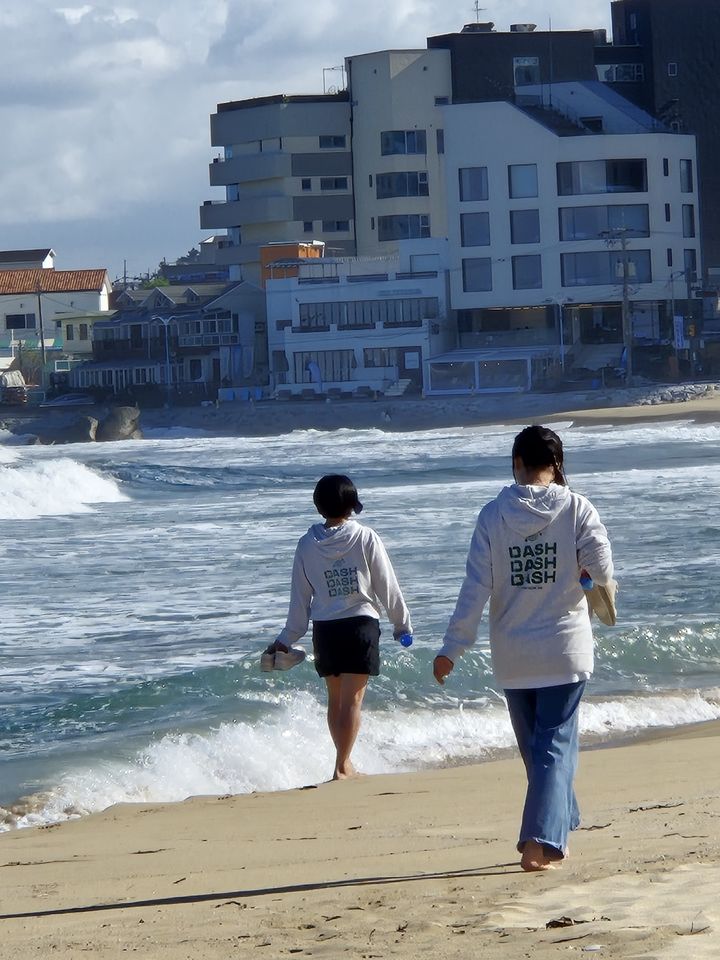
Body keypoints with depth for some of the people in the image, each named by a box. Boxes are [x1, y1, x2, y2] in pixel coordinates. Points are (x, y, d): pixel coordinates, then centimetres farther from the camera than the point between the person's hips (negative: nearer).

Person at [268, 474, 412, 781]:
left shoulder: (307, 545, 0)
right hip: (360, 625, -3)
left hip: (324, 629, 3)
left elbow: (300, 597, 5)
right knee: (352, 699, -2)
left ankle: (344, 762, 26)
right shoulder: (366, 538, -7)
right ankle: (342, 767, -7)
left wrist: (287, 639, 15)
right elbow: (387, 587, -2)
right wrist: (401, 623, 11)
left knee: (335, 699, 16)